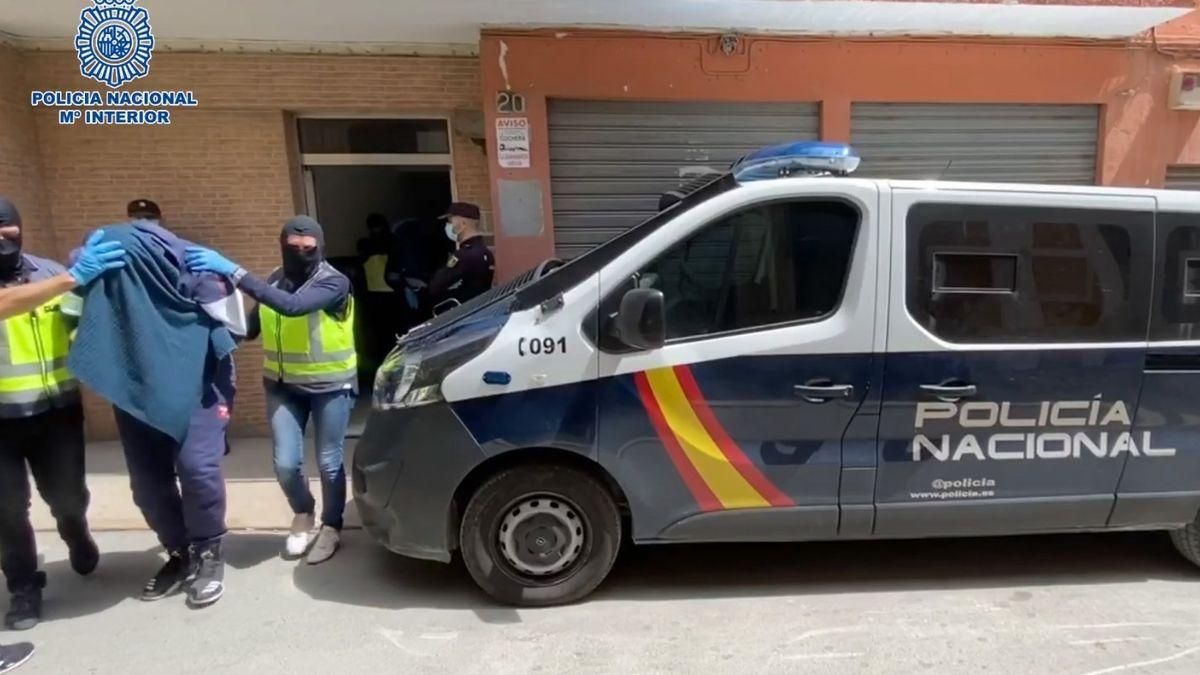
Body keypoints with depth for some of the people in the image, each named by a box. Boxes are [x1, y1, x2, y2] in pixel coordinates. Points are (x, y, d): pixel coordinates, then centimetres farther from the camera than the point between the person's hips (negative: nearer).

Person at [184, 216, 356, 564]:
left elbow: (294, 306, -37)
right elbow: (252, 328, 5)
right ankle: (303, 515, 30)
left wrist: (234, 272, -41)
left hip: (330, 386, -4)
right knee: (286, 464, 1)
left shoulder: (334, 282, -18)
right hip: (284, 385, 4)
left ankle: (331, 528, 28)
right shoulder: (273, 281, 0)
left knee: (329, 463, 5)